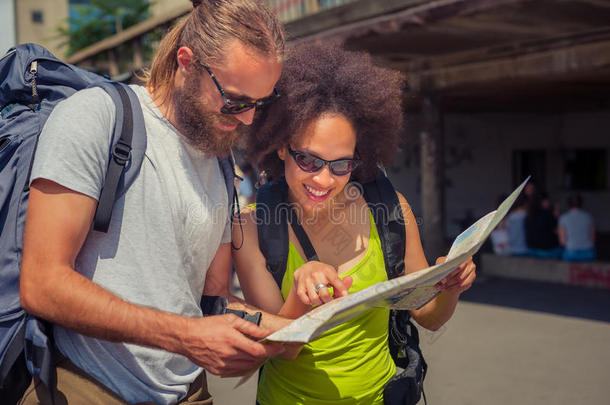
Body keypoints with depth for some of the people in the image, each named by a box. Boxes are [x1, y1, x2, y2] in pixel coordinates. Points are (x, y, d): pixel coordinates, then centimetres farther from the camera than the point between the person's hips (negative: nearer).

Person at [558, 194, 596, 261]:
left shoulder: (563, 218, -5)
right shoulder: (589, 216, 1)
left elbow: (562, 241, -6)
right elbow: (593, 238, 4)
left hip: (571, 254, -2)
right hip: (588, 254, 2)